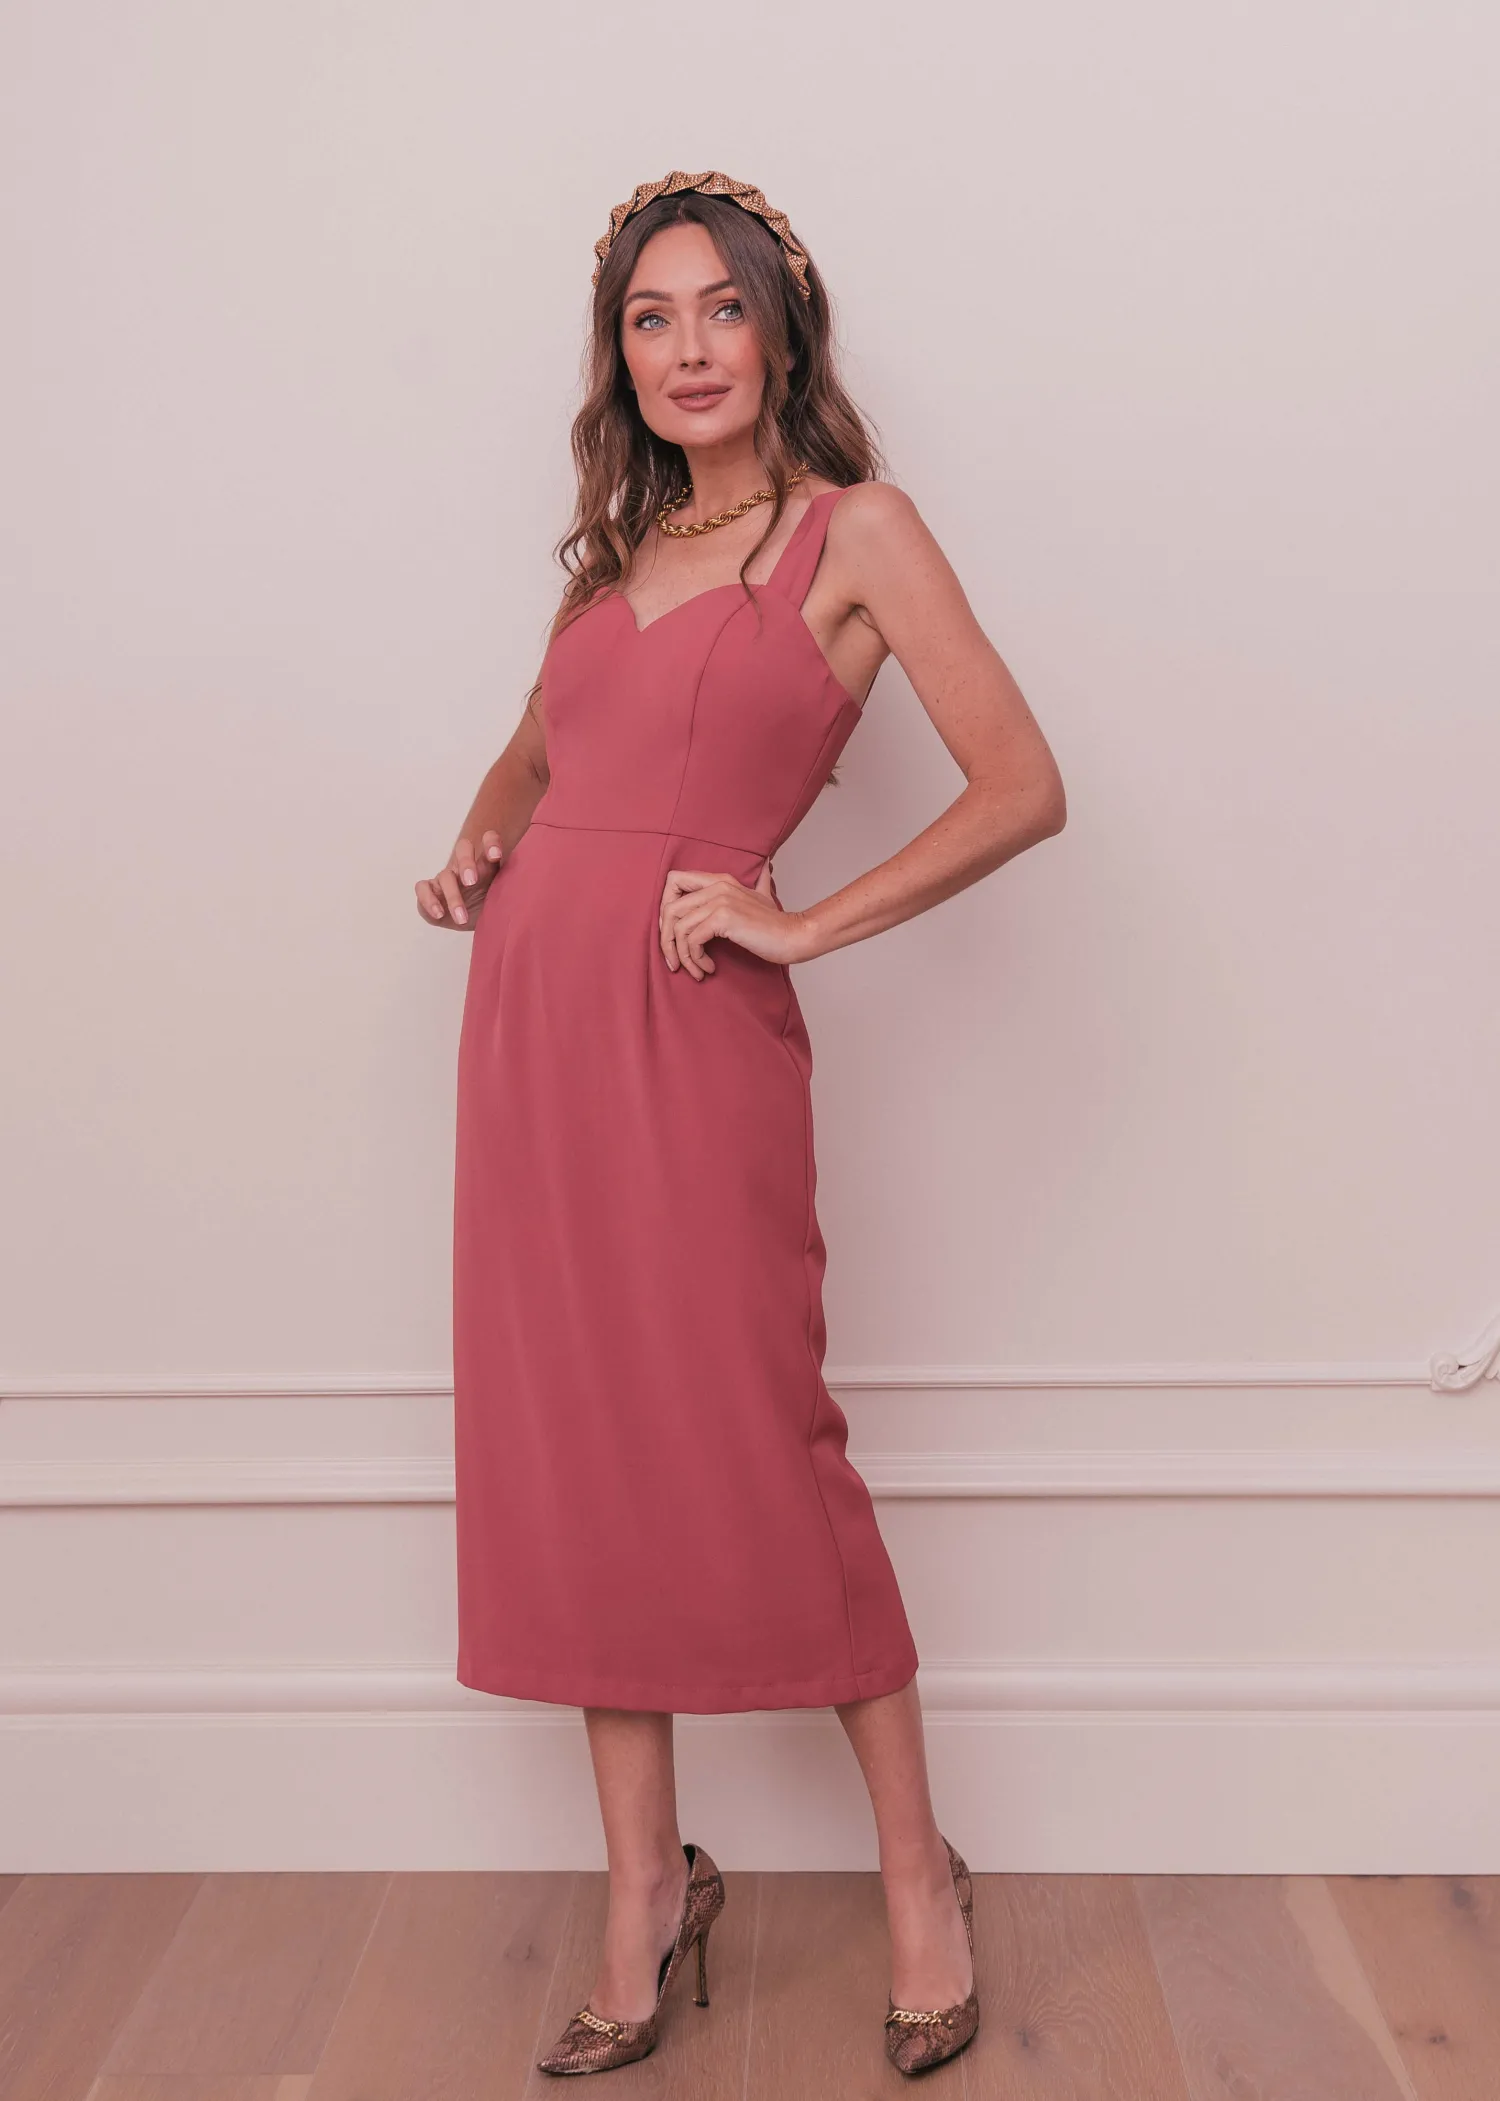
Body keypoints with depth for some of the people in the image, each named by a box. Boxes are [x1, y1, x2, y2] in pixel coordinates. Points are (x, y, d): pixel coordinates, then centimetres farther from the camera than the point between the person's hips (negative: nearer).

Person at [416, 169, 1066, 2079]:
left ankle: (916, 1867, 20)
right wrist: (474, 854, 9)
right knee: (572, 1440, 7)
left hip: (691, 1027, -6)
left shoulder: (856, 531, 1)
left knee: (750, 1440, -2)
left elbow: (1022, 788, -8)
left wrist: (800, 925, -11)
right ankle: (645, 1888, 22)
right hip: (530, 1008, 6)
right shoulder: (616, 548, 17)